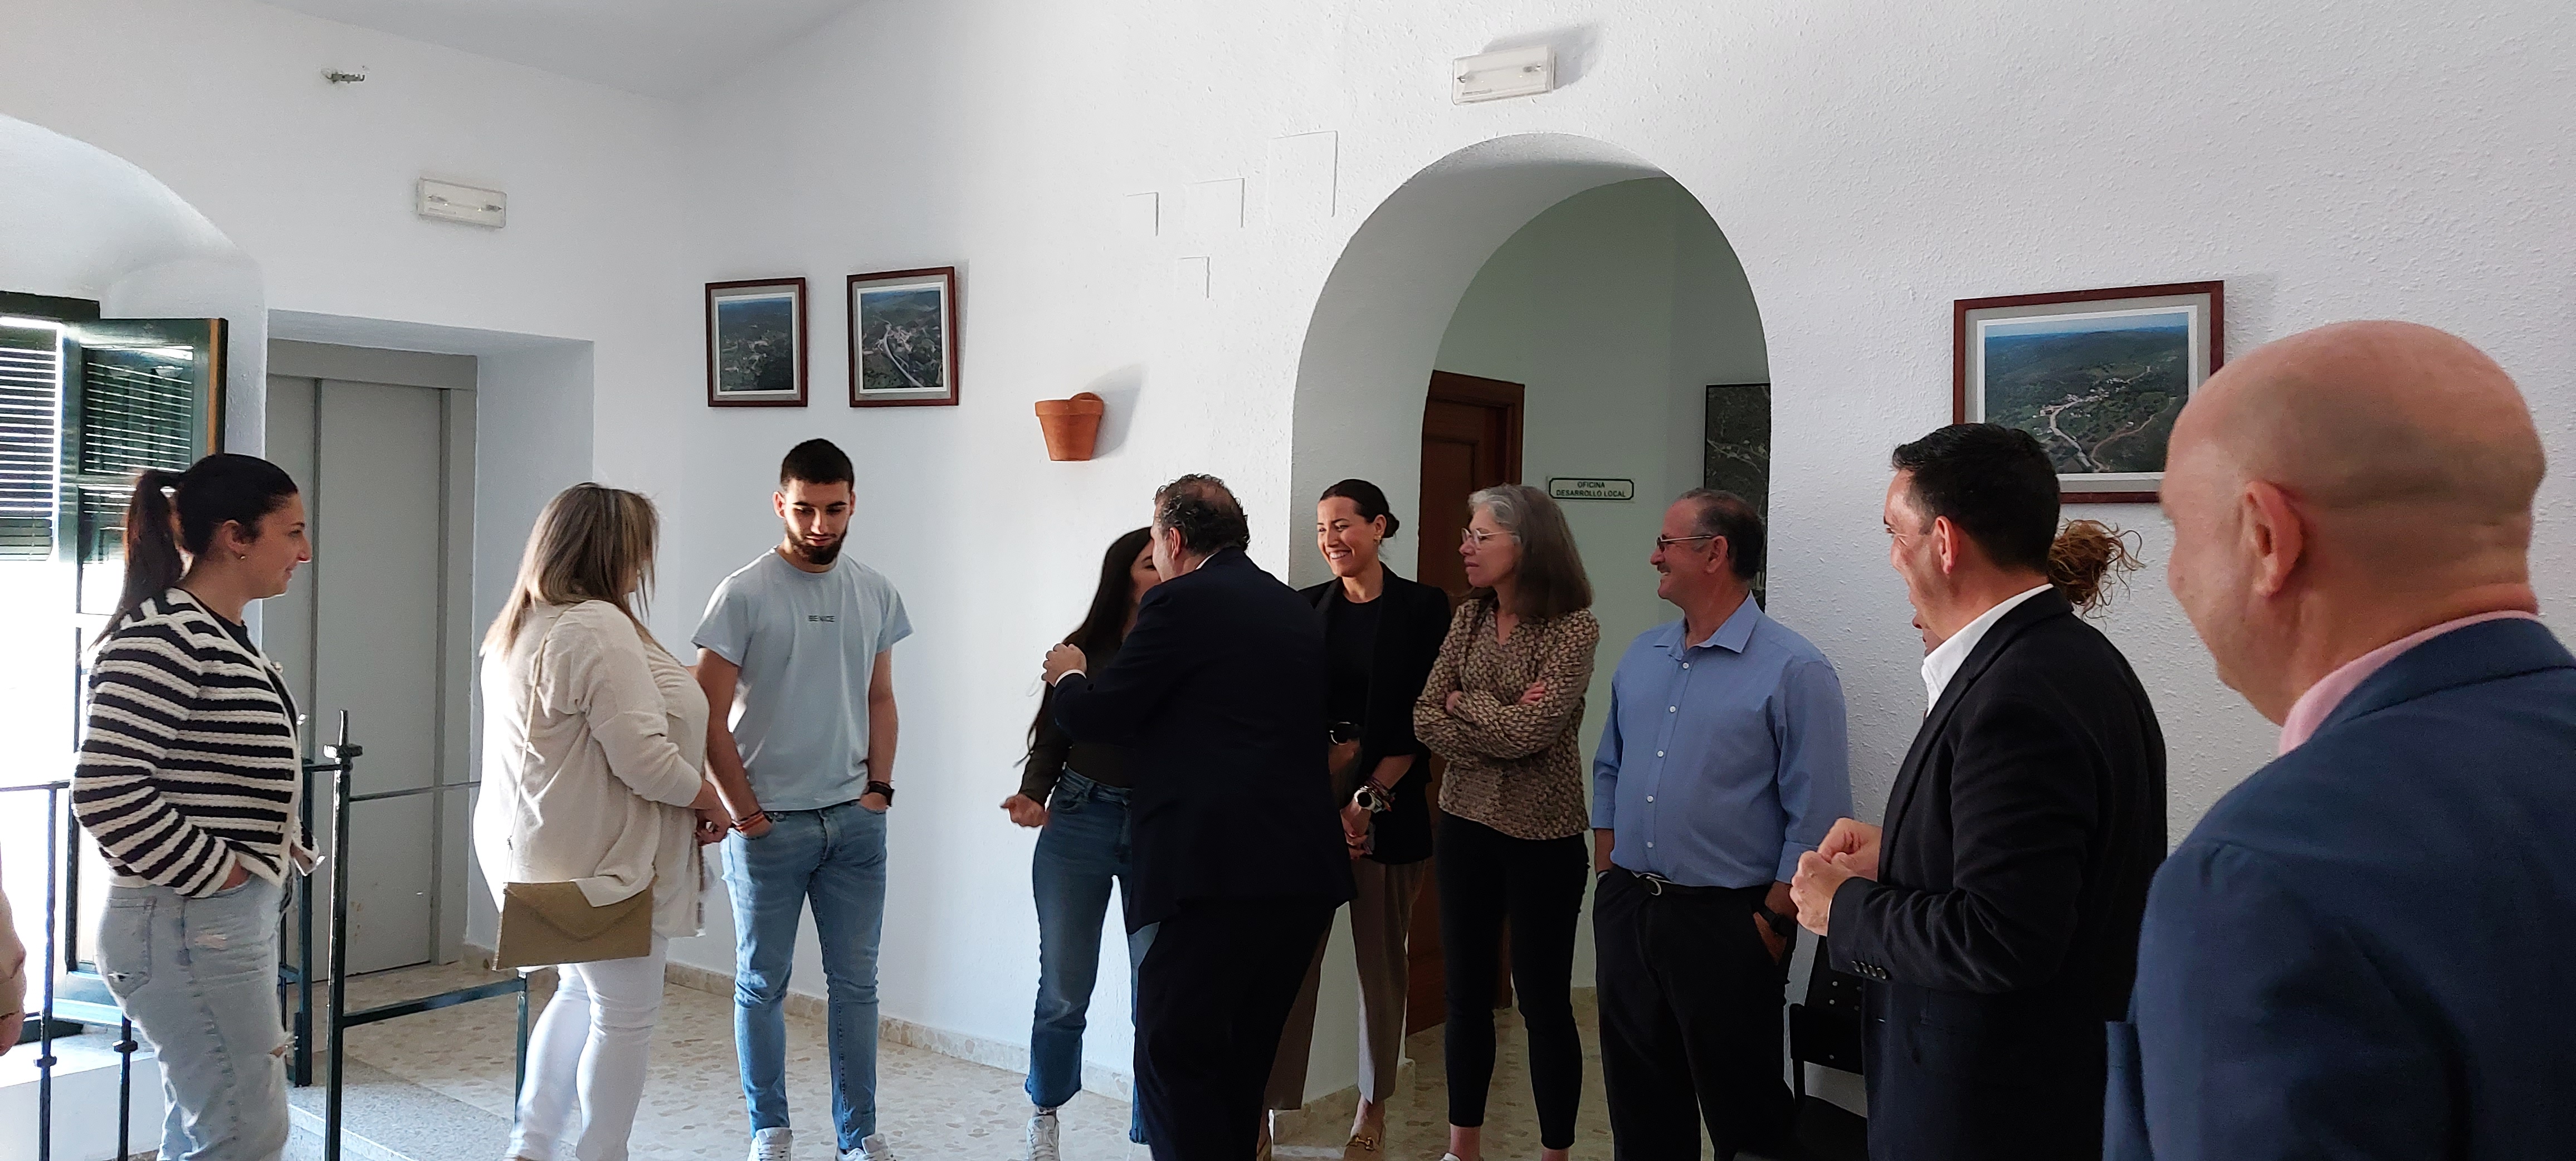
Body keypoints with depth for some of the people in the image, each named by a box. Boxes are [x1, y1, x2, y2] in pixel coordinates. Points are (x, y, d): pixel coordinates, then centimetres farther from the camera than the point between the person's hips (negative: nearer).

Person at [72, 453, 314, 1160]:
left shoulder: (222, 634, 12)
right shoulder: (163, 633, -18)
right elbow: (108, 791, -25)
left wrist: (277, 853, 8)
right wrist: (220, 874, -18)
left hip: (230, 921, 10)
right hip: (187, 927, -10)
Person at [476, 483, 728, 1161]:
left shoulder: (517, 628, 12)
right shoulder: (598, 628, -21)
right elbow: (642, 755, -25)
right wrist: (707, 800, -8)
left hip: (540, 847, 10)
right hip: (598, 859, -10)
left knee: (580, 992, 24)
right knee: (626, 1014, 4)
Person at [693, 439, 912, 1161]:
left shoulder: (875, 594, 5)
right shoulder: (744, 595, -9)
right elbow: (709, 716, -8)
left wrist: (880, 787, 3)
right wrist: (745, 812, -7)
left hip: (856, 822, 3)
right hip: (770, 825, -3)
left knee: (855, 983, 10)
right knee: (763, 984, 11)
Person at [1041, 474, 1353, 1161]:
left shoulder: (1182, 602, -6)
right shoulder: (1296, 609, 17)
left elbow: (1095, 719, -4)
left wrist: (1069, 677, 18)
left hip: (1218, 871, -8)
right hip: (1305, 872, 8)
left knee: (1174, 1057, -1)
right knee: (1241, 1061, 18)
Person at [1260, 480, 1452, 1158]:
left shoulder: (1422, 607, 1)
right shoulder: (1307, 607, 9)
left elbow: (1423, 719, -3)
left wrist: (1371, 797, -10)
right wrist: (1325, 787, -8)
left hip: (1390, 799, -1)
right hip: (1309, 793, 2)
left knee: (1382, 959, 7)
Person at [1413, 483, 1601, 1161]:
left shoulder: (1573, 627, -13)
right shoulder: (1469, 617, 4)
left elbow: (1531, 732, -22)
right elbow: (1426, 720, -3)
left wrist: (1465, 704, -8)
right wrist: (1499, 733, -16)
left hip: (1543, 837, -5)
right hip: (1466, 825, 5)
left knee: (1543, 1002, 4)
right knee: (1466, 993, 13)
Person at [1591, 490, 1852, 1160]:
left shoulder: (1794, 671, -11)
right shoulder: (1642, 656, 9)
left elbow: (1817, 819, -13)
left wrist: (1773, 922, -13)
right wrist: (1608, 872, 10)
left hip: (1724, 924, -6)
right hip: (1625, 911, 6)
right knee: (1639, 1105, 17)